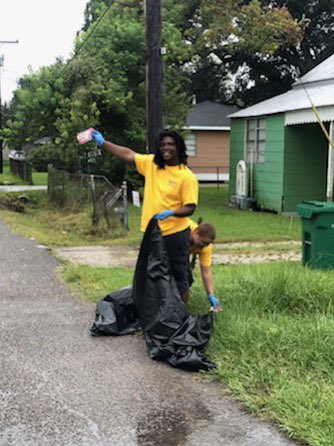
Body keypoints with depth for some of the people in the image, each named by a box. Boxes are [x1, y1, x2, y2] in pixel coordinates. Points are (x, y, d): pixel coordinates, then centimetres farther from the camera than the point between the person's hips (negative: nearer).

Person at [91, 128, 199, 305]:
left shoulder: (187, 177, -13)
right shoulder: (151, 163, 3)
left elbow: (190, 208, -14)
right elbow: (128, 155, 7)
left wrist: (171, 213, -30)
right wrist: (103, 143, 5)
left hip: (175, 235, -6)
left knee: (178, 276, 5)